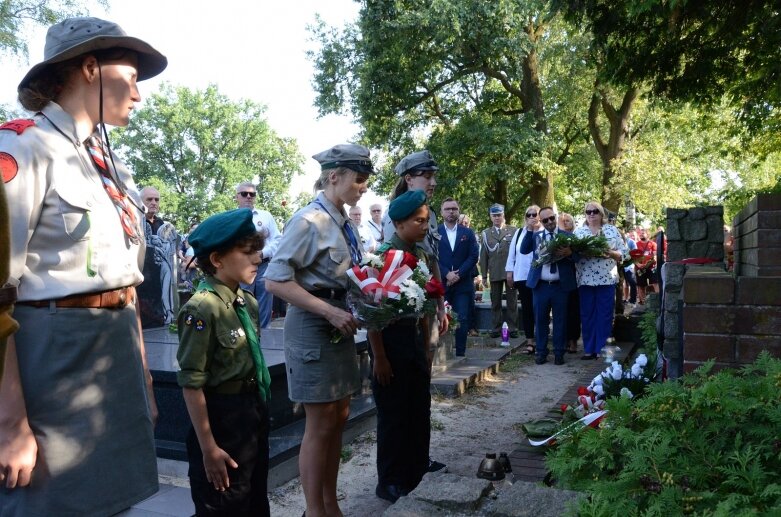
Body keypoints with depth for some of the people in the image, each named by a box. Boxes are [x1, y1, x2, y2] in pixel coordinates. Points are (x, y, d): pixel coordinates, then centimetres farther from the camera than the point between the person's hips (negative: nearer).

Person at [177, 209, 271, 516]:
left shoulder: (248, 303, 3)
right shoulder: (202, 309, -22)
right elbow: (191, 384, -21)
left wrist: (259, 411, 16)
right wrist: (208, 447, -18)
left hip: (254, 413, 8)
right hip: (221, 419, -8)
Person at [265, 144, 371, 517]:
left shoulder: (344, 223, 7)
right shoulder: (309, 221, -16)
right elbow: (275, 280, -20)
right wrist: (330, 311, -23)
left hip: (340, 326, 8)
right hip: (313, 328, -8)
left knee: (338, 419, 15)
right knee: (320, 425, 2)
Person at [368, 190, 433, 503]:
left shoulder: (421, 255, 7)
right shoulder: (383, 255, -15)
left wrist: (426, 347, 15)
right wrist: (379, 357, -17)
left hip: (416, 338, 7)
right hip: (391, 339, -7)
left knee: (420, 412, 16)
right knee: (393, 415, 6)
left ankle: (417, 476, 34)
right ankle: (390, 484, 23)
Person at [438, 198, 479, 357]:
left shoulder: (468, 233, 10)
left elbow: (473, 256, 2)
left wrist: (458, 273, -11)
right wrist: (447, 274, -15)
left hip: (463, 284, 1)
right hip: (441, 283, -1)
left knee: (462, 320, 0)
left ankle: (460, 354, 6)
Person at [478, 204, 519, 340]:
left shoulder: (513, 231, 3)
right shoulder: (485, 233, 8)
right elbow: (483, 255, 6)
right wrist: (484, 275, 2)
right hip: (495, 273, 2)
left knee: (512, 302, 4)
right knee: (495, 303, 7)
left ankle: (513, 329, 10)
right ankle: (495, 329, 13)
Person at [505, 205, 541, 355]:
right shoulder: (519, 232, 10)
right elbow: (512, 252, 10)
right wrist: (510, 271, 6)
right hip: (522, 276, 3)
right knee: (526, 308, 7)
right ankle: (530, 341, 14)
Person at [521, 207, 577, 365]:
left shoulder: (567, 235, 4)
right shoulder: (535, 236, 9)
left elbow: (577, 256, -4)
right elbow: (524, 250, -6)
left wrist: (569, 252, -25)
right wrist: (529, 230, -12)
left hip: (561, 285, -1)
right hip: (541, 285, 2)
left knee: (560, 320, 5)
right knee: (540, 320, 6)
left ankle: (559, 353, 14)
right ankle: (541, 352, 15)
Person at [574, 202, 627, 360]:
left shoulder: (612, 230, 7)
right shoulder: (578, 231, 10)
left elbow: (623, 252, 4)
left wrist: (610, 253, -14)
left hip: (606, 278, -1)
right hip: (585, 279, 1)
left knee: (605, 315, 1)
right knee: (587, 315, 4)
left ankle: (603, 349, 9)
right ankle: (589, 349, 11)